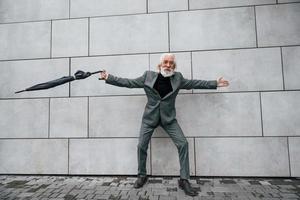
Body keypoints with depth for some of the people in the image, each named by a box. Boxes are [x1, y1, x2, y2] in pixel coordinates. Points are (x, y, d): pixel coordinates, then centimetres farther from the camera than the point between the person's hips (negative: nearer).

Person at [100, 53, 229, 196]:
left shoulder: (177, 78, 0)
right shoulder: (148, 76, -3)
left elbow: (194, 83, 10)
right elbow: (129, 82, 1)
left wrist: (215, 83, 12)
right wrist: (109, 78, -1)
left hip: (168, 118, 1)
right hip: (150, 117, 0)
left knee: (183, 144, -10)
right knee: (141, 146, -1)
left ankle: (184, 180, 6)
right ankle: (142, 176, 24)